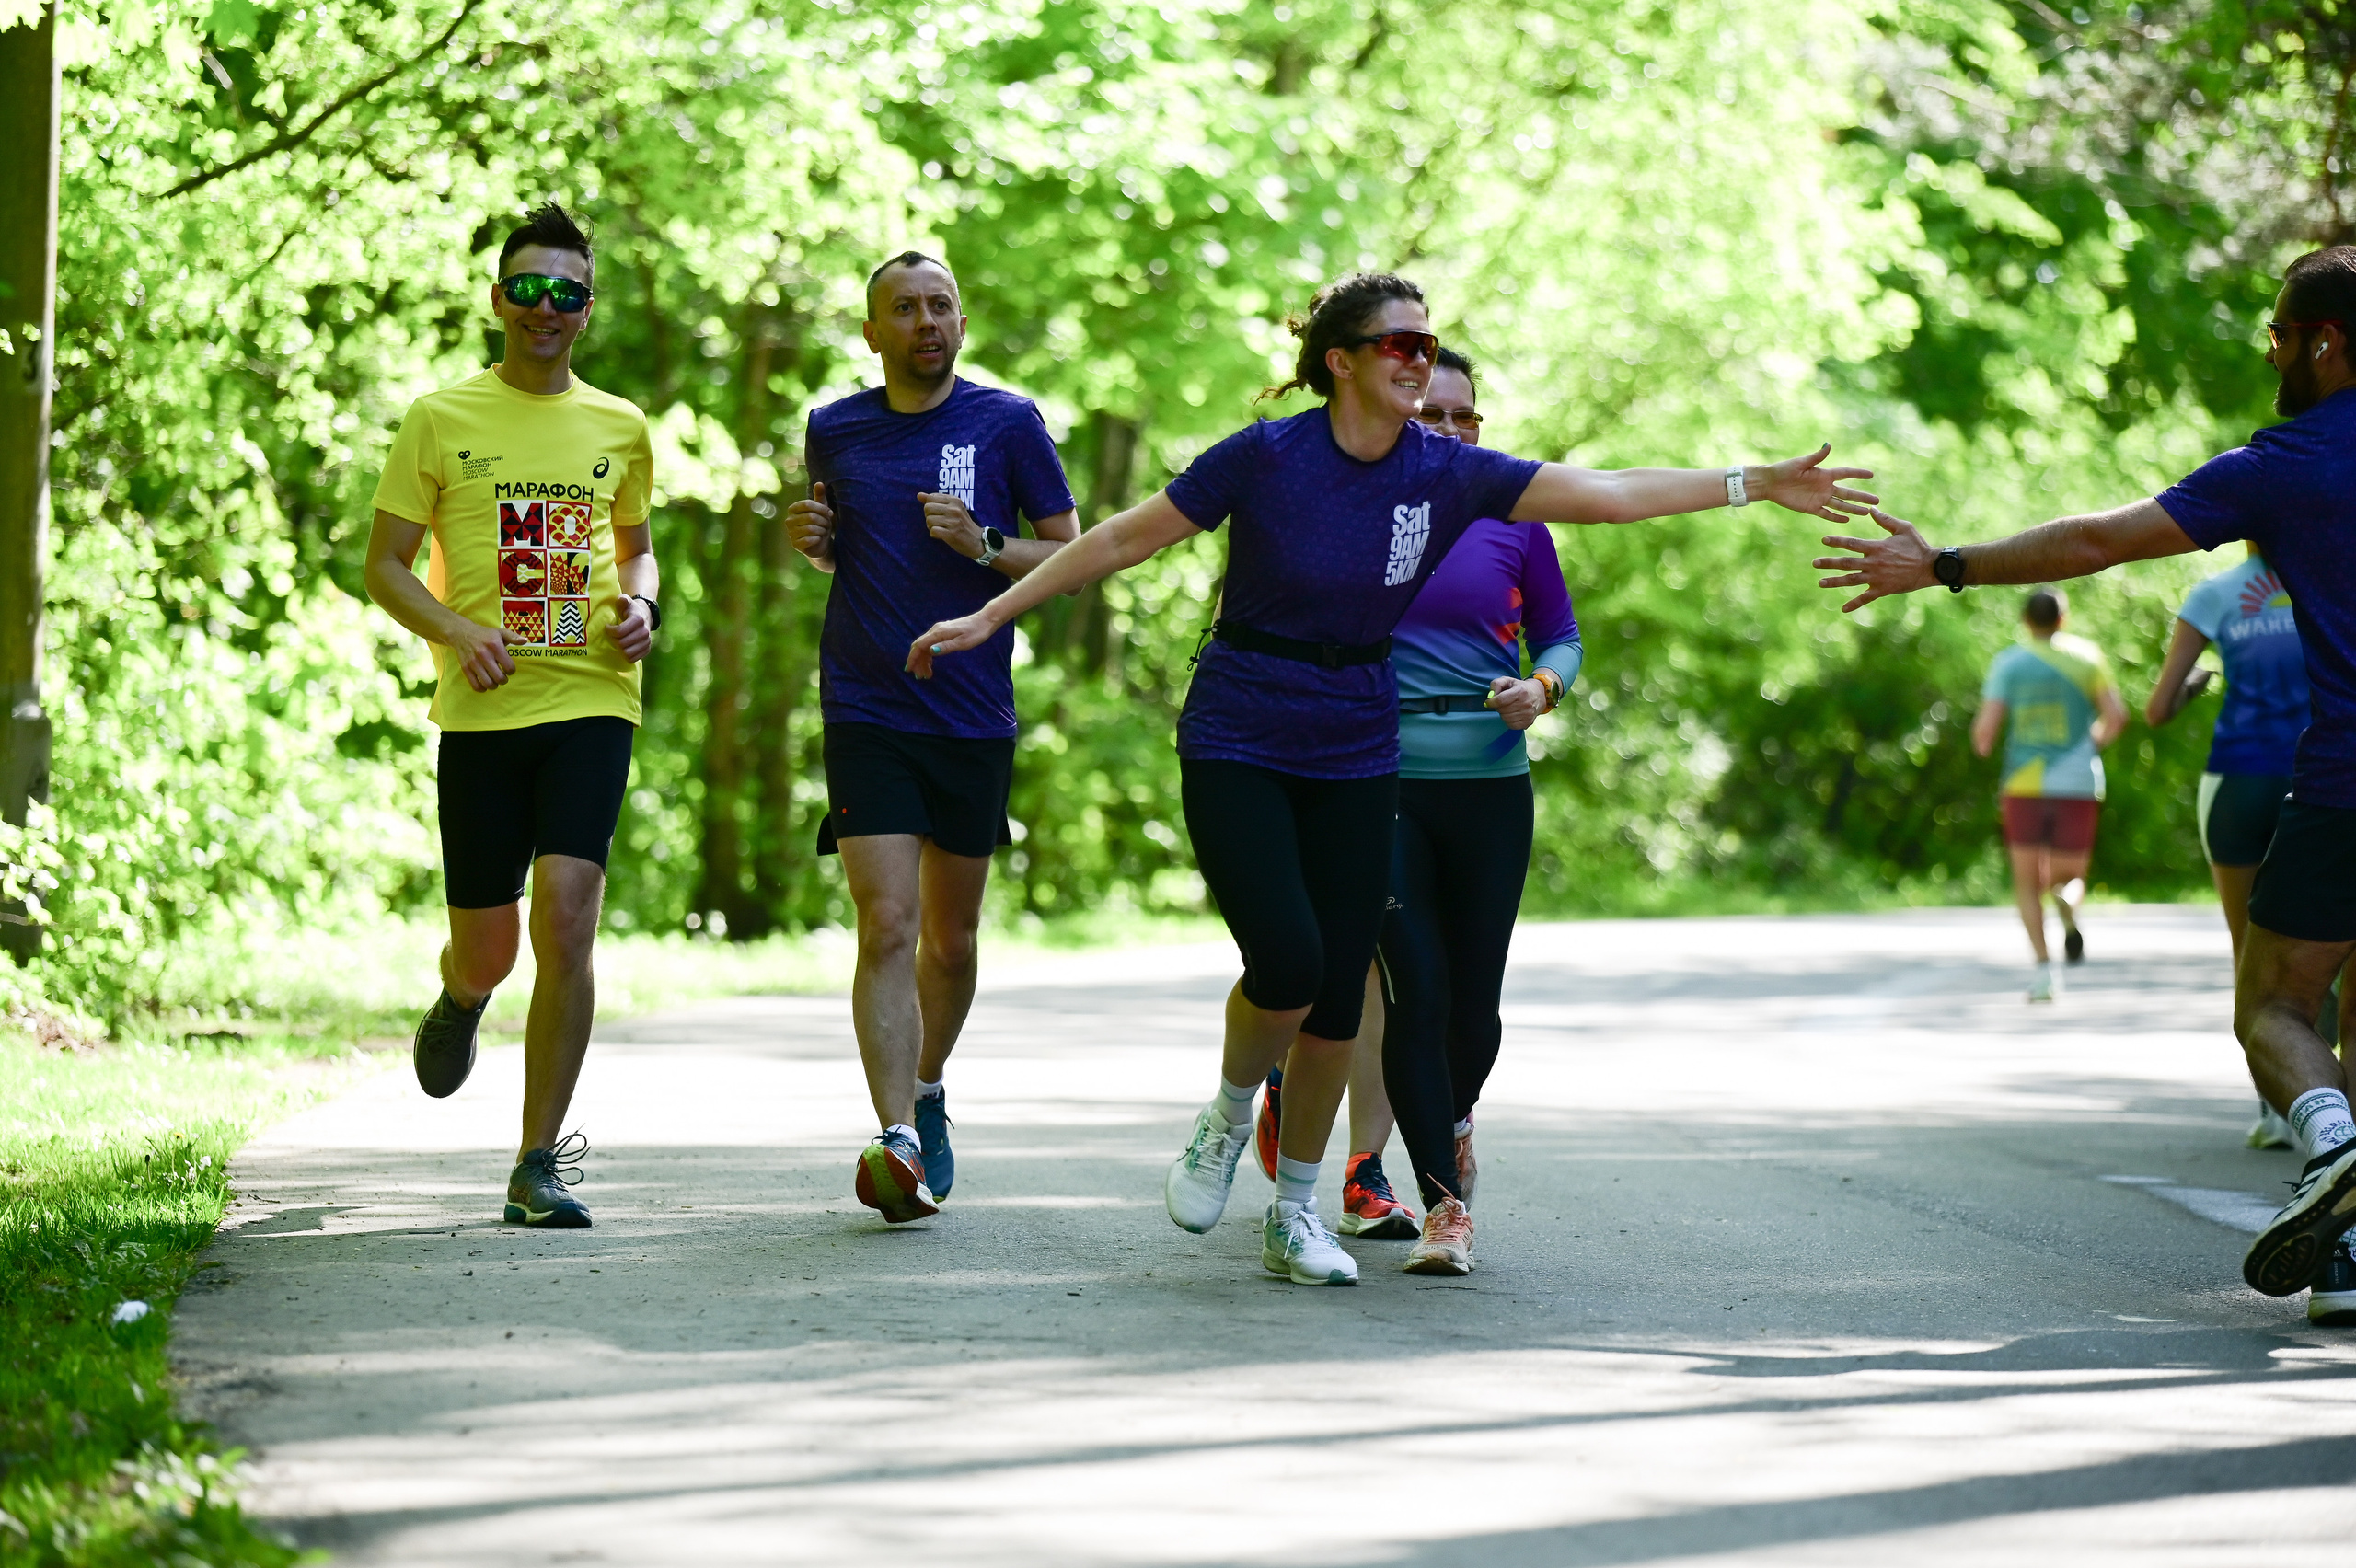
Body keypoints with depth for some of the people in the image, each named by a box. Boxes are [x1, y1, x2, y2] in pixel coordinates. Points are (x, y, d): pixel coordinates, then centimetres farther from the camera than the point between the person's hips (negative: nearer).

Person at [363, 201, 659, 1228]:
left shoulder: (619, 428, 11)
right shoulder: (441, 420, 3)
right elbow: (384, 566, 4)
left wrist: (641, 606, 3)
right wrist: (458, 631, -15)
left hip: (591, 703, 1)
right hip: (482, 716, -1)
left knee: (565, 920, -17)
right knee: (487, 944, 5)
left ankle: (539, 1164, -9)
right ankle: (462, 999, 46)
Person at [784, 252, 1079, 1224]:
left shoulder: (1007, 423, 1)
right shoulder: (833, 432, 7)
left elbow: (1073, 554, 3)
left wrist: (985, 547, -14)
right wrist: (813, 541, 1)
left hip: (975, 718, 0)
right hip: (866, 715, 0)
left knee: (951, 939, 12)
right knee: (887, 927, -14)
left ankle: (926, 1089, 38)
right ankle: (900, 1142, -21)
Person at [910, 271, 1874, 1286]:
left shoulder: (1447, 474, -3)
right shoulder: (1267, 458, -13)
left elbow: (1608, 493, -4)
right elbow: (1125, 538, -6)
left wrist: (1756, 484, -9)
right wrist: (991, 615, -6)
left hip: (1355, 759, 4)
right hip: (1236, 745, -4)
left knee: (1339, 993, 1)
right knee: (1287, 965, -19)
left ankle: (1295, 1210, 18)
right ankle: (1228, 1117, 13)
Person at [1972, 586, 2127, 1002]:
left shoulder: (2008, 662, 2)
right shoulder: (2086, 656, 5)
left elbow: (1985, 726, -7)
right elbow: (2116, 716, -4)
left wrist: (1982, 746, 16)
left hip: (2025, 783, -1)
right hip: (2078, 782, 1)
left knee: (2027, 881, 11)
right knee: (2070, 875, 15)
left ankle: (2041, 963, -10)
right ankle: (2069, 909, -23)